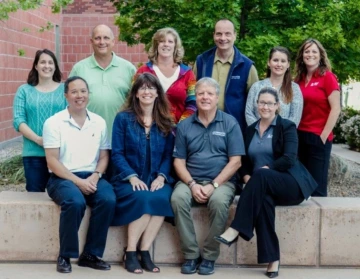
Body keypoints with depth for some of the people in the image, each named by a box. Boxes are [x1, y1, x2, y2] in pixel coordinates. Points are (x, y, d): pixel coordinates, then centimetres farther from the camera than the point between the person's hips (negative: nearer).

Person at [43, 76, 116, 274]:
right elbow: (52, 162, -8)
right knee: (75, 202, -35)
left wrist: (95, 176, -10)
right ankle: (65, 256, -13)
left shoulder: (99, 122, 10)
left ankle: (91, 255, -12)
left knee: (108, 200, -28)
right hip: (63, 178, -3)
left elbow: (104, 157, 11)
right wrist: (78, 181, -17)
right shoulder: (53, 123, -3)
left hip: (91, 177, 4)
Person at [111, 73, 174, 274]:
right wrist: (132, 177, -15)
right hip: (129, 179, -2)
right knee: (142, 198, -34)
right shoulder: (123, 118, 4)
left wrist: (161, 177, -10)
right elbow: (117, 154, -2)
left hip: (157, 179, 2)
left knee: (161, 198, -32)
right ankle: (130, 252, -18)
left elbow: (168, 155, 8)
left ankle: (144, 252, -21)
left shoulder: (165, 122, 12)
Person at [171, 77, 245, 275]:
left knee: (219, 201, -34)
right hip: (191, 181, 2)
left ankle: (209, 256, -16)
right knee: (178, 198, -30)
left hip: (221, 181, -2)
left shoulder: (230, 123, 2)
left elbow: (235, 161, -3)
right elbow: (179, 161, 6)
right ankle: (191, 255, -16)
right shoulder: (184, 126, 8)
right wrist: (192, 184, -12)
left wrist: (213, 185, -13)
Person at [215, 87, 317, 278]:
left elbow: (289, 159, -12)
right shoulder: (250, 130, 17)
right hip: (263, 186, 3)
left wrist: (265, 169, -21)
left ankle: (236, 229, -37)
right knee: (263, 199, -34)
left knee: (260, 175, -35)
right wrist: (246, 177, -9)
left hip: (290, 184, -3)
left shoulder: (287, 127, 2)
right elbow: (244, 161, 12)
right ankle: (273, 259, -34)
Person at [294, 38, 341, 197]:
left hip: (319, 137, -6)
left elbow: (335, 109, -9)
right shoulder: (299, 79, 11)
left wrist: (323, 135, -12)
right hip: (300, 135, 6)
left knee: (317, 185, 1)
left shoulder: (327, 77, -5)